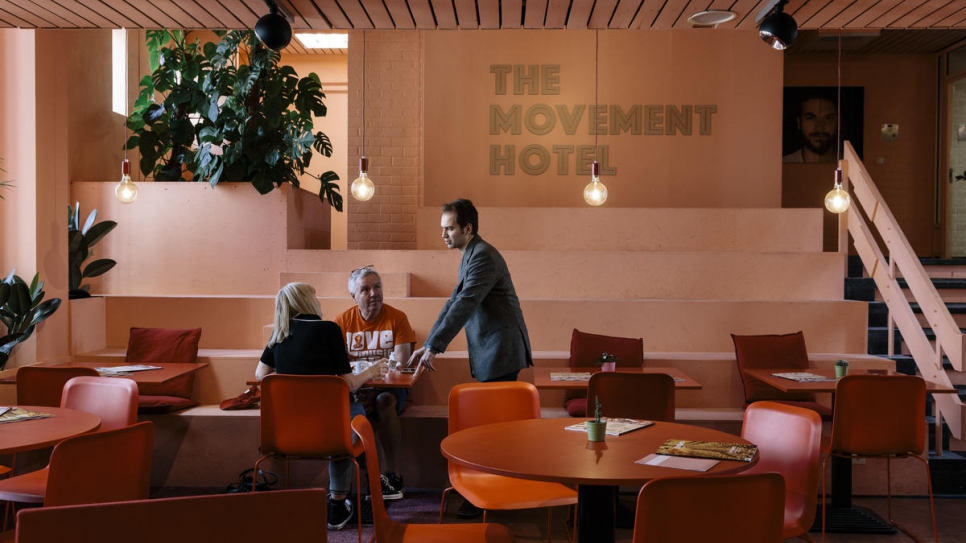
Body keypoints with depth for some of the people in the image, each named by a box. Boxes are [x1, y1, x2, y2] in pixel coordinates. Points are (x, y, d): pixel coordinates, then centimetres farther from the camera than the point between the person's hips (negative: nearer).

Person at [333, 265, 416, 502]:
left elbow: (400, 361, -11)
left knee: (384, 401, -34)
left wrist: (374, 385, -27)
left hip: (390, 386, -1)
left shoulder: (397, 318, -2)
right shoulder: (342, 321, 3)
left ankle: (392, 474, -23)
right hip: (354, 387, 1)